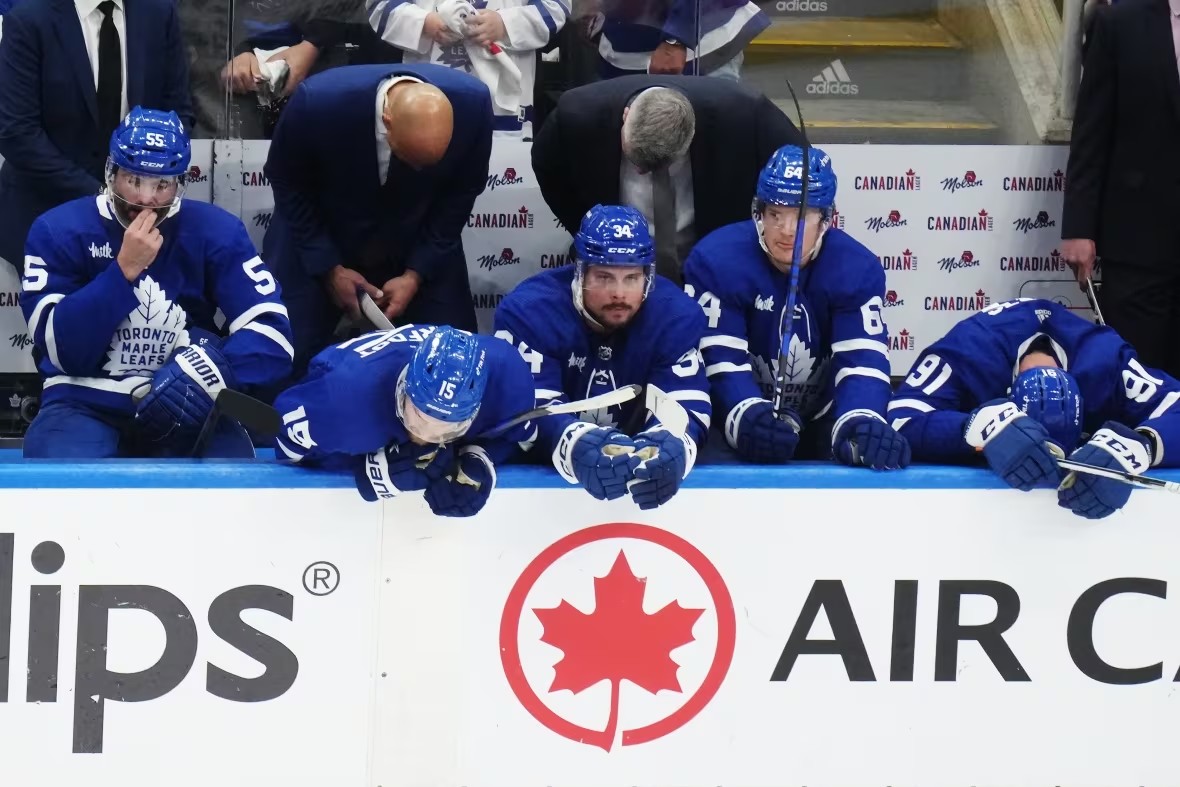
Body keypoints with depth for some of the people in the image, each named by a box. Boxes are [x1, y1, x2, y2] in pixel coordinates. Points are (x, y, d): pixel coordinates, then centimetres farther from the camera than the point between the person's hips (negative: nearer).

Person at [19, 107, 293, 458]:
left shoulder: (215, 230, -3)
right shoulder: (59, 229, -5)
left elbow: (272, 331, -11)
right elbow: (60, 347, -13)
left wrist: (205, 373, -28)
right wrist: (125, 269, -22)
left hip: (184, 406, 1)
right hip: (85, 403, -1)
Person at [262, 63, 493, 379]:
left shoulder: (471, 103, -28)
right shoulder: (318, 101, -34)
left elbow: (461, 193, -10)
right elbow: (287, 182, -13)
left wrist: (416, 274, -13)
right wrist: (329, 267, -14)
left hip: (419, 245, 2)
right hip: (319, 238, -2)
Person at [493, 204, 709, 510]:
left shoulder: (676, 314, -12)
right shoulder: (529, 310, -19)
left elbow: (687, 405, -19)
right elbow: (528, 404, -27)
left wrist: (670, 447, -43)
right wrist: (577, 447, -48)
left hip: (635, 456, 2)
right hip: (540, 468, -1)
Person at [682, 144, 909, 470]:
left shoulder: (857, 269, -13)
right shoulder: (716, 261, -20)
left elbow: (863, 357, -22)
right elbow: (719, 355, -24)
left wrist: (860, 423, -43)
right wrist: (746, 414, -44)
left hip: (820, 419, 2)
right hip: (735, 417, -2)